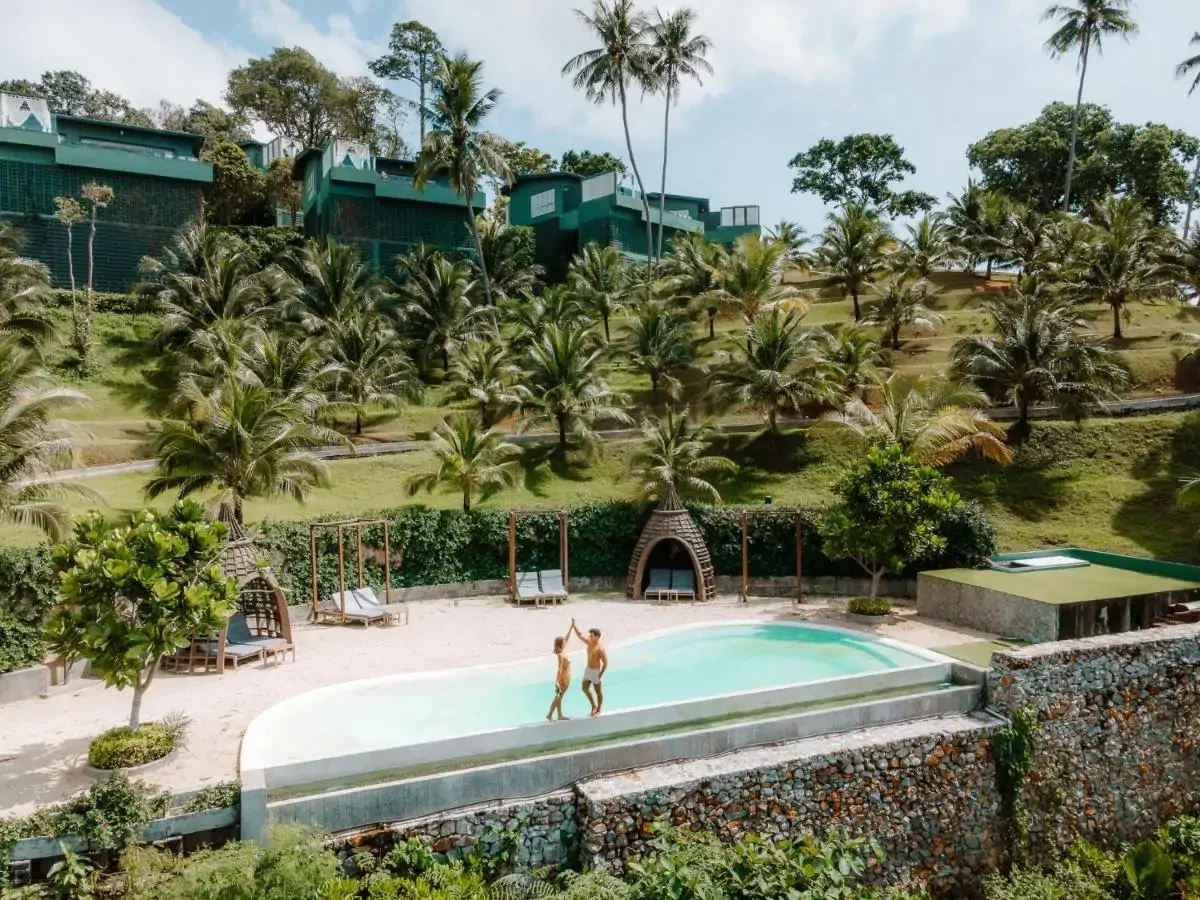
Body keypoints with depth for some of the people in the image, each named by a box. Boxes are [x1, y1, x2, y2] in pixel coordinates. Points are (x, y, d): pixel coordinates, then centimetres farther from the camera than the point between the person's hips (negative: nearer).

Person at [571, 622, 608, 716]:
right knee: (585, 689, 15)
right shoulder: (589, 643, -1)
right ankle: (593, 706, 34)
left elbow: (605, 663, -21)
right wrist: (574, 625, -3)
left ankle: (598, 710, 25)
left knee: (598, 691, 9)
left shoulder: (600, 649, -24)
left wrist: (600, 675, -18)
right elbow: (580, 635, 7)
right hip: (588, 670, 8)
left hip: (596, 671, -8)